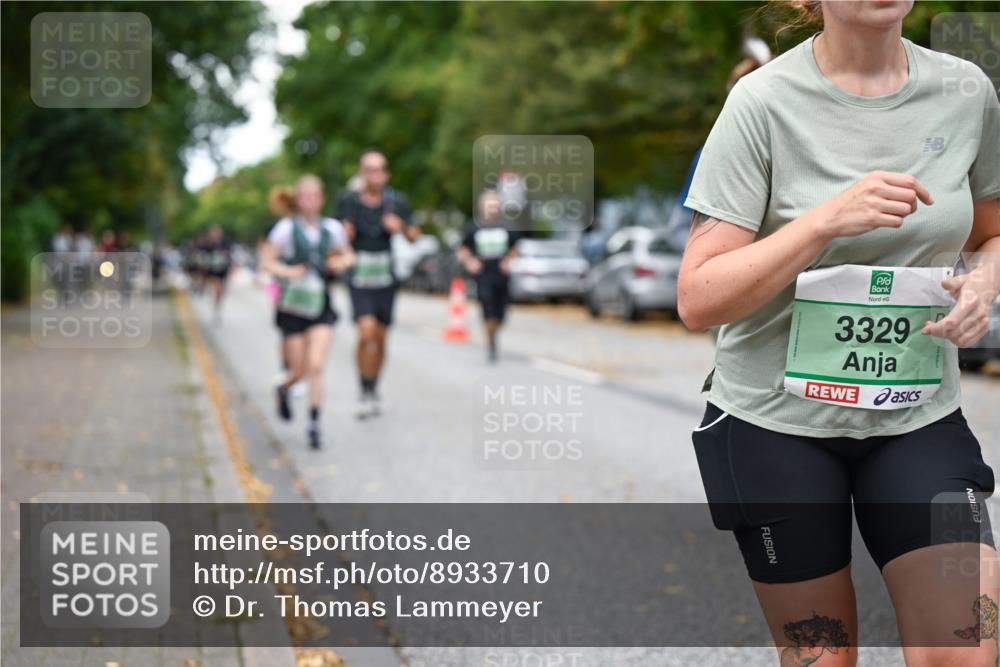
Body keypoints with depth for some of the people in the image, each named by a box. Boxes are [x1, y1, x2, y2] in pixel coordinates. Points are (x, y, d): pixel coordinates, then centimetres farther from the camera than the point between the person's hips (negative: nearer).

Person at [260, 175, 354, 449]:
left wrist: (342, 262, -6)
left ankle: (314, 424, -3)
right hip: (293, 306, -1)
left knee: (316, 366, -11)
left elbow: (348, 255, 17)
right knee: (299, 370, 6)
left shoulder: (332, 228, 2)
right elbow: (266, 260, -3)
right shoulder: (287, 228, -5)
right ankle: (283, 389, 42)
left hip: (321, 305, 1)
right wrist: (287, 272, -21)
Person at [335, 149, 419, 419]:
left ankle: (374, 392, 29)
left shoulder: (396, 200, -2)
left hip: (386, 278, 3)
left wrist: (401, 227, -15)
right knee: (366, 331, -20)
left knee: (380, 338, 10)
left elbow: (414, 237, 7)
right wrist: (345, 233, -19)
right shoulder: (348, 200, -7)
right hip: (359, 278, -2)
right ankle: (365, 394, -8)